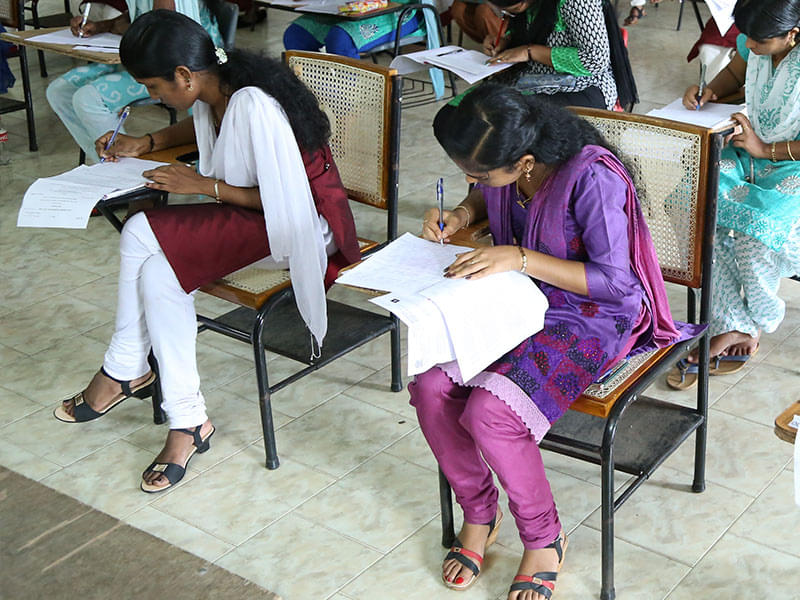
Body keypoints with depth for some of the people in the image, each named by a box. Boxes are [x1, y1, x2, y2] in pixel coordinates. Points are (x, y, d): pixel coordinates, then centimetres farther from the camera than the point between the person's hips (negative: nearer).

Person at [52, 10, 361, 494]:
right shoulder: (214, 91, 2)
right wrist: (146, 143, 12)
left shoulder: (254, 106, -25)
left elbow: (284, 200, -22)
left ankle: (124, 374, -2)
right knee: (159, 273, -16)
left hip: (301, 224, -9)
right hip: (253, 213, 9)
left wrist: (204, 185, -17)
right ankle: (187, 422, -7)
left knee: (142, 234, -21)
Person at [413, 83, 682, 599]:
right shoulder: (500, 168, -6)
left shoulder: (593, 179, -28)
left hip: (592, 318, -7)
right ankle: (479, 513, 9)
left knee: (489, 412, -27)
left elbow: (615, 282, -22)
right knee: (429, 385, -16)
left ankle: (544, 537, 1)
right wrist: (460, 215, -3)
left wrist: (521, 258, -29)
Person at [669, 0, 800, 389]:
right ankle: (730, 327, -17)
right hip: (749, 153, 6)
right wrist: (709, 91, 3)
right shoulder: (753, 44, -2)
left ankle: (755, 323, -4)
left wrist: (765, 149, -19)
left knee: (753, 227, -32)